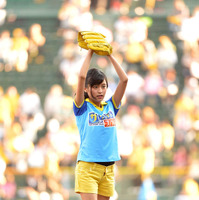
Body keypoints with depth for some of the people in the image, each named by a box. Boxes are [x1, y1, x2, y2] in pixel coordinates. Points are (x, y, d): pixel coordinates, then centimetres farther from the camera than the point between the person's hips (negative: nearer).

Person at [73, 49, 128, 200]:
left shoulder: (110, 106, 13)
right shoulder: (82, 107, 2)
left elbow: (124, 79, 7)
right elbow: (82, 77, -10)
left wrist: (109, 55, 7)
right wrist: (90, 53, -1)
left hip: (108, 169, 5)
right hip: (87, 166, -4)